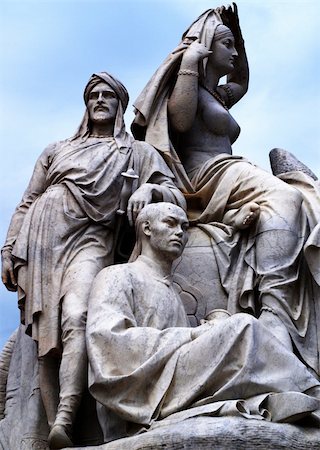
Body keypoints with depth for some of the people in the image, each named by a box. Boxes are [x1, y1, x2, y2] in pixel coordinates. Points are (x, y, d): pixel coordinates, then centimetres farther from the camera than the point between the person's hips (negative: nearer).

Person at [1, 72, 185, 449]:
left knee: (76, 319, -30)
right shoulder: (57, 150, 25)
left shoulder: (138, 153, 20)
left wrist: (149, 189, -11)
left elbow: (177, 197, 11)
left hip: (90, 238, -3)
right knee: (47, 339, -9)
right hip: (41, 238, 3)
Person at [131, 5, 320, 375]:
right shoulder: (190, 85, 6)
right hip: (205, 178, -9)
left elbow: (242, 81, 51)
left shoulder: (217, 95, 32)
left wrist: (238, 33, 40)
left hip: (227, 183, 9)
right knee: (282, 196, -31)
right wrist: (189, 62, -6)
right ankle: (274, 314, -45)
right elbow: (180, 121, -14)